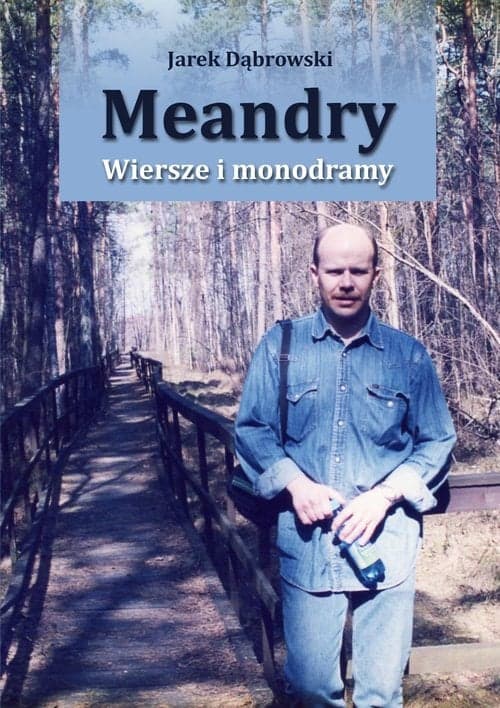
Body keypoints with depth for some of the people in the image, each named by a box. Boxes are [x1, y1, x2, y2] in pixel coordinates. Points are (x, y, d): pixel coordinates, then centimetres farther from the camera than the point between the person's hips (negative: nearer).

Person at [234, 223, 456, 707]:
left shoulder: (408, 355, 4)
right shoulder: (279, 346, 3)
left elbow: (437, 441, 6)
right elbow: (251, 429, 4)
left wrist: (385, 494, -9)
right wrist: (295, 484, -12)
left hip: (386, 537, 1)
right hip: (307, 537, 0)